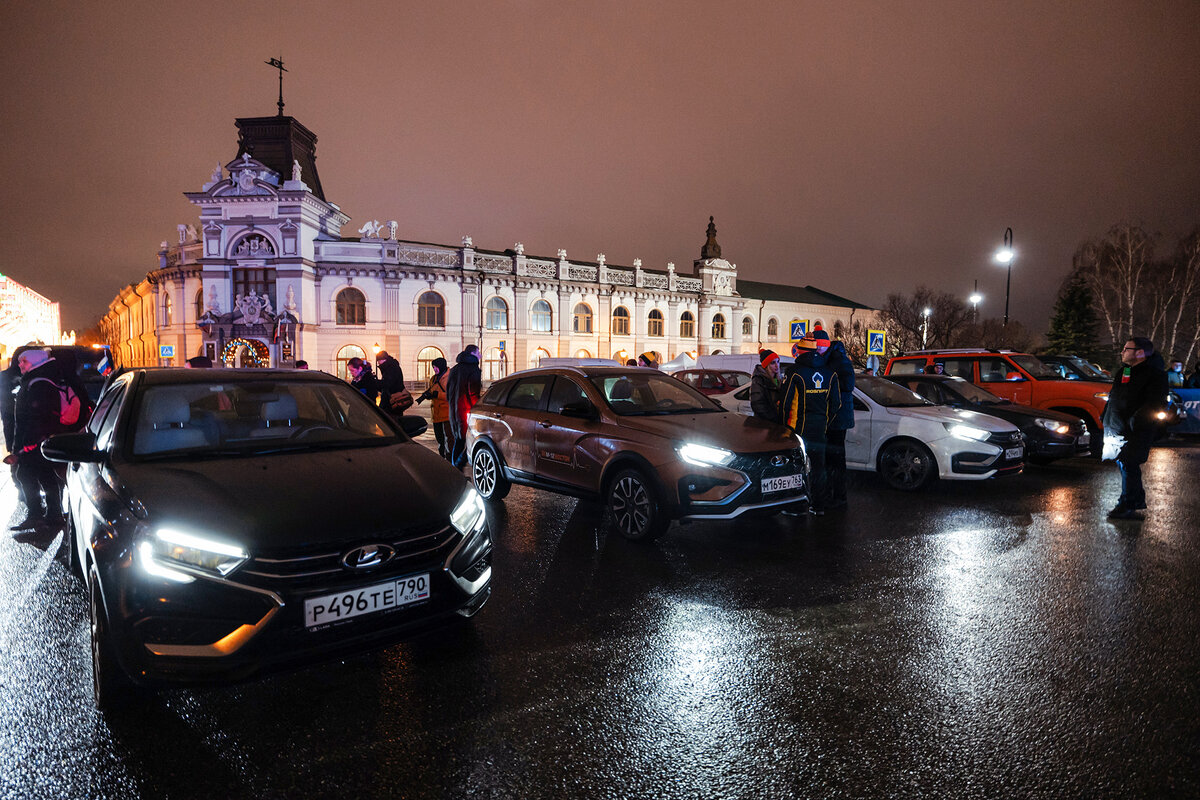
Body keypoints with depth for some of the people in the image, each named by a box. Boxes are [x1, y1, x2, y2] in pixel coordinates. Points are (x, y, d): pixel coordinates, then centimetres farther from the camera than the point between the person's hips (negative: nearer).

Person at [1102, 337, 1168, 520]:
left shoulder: (1154, 374, -8)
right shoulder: (1122, 372, 17)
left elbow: (1155, 404, -15)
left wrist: (1134, 421, -22)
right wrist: (1106, 418, 16)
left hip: (1136, 431, -8)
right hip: (1117, 428, 8)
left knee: (1128, 465, -9)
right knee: (1123, 464, 13)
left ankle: (1126, 506, -4)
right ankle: (1138, 499, 27)